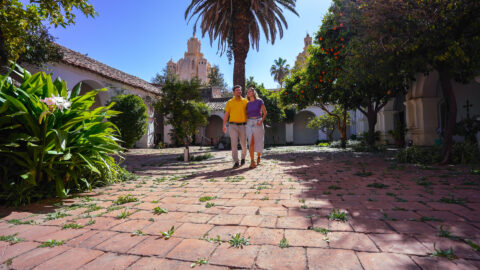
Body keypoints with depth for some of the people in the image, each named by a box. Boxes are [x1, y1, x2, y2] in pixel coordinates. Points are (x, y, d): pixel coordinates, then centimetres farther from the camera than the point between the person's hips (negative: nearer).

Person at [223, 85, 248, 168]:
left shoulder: (245, 101, 8)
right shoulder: (229, 102, 7)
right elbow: (226, 114, 6)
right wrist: (224, 125, -6)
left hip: (243, 126, 1)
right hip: (233, 126, -1)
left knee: (243, 144, 8)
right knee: (234, 144, -8)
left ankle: (243, 157, 36)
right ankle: (236, 162, -3)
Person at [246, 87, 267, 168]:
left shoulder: (259, 101, 0)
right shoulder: (247, 104, 11)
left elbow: (265, 113, 1)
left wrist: (261, 121, -13)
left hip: (258, 123, -2)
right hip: (249, 123, 3)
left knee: (259, 142, 5)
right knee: (251, 143, -8)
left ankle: (258, 157, 31)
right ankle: (252, 161, -6)